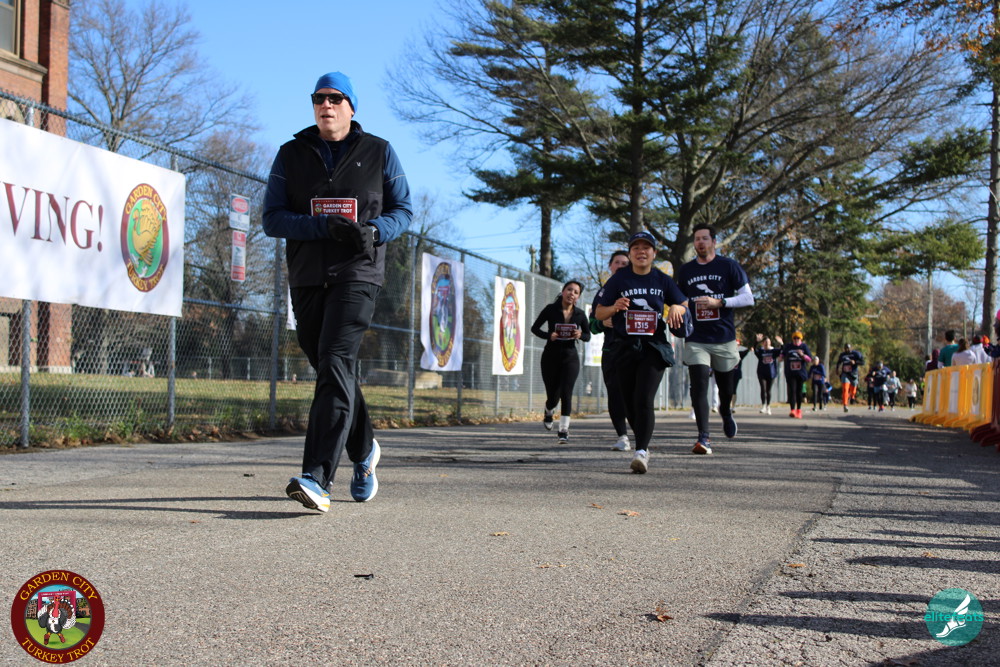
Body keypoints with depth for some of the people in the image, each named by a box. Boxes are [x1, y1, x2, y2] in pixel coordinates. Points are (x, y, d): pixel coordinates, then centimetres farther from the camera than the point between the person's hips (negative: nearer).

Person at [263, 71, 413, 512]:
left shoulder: (379, 153, 6)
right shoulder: (291, 155, 8)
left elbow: (403, 210, 9)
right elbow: (272, 218, 0)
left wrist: (374, 231, -14)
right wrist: (326, 227, -17)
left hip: (358, 273, -3)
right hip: (307, 277, 4)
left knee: (335, 364, -20)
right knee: (332, 372, 12)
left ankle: (317, 477, -26)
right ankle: (364, 451, 36)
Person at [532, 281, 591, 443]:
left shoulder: (580, 314, 0)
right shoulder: (551, 309, -5)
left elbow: (588, 336, 10)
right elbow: (535, 328, 0)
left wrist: (580, 335, -14)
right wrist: (548, 335, -19)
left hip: (570, 357, 1)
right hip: (550, 357, -1)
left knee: (566, 393, -14)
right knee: (553, 396, 5)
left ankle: (564, 430, -10)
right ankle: (548, 413, 41)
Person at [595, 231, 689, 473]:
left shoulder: (663, 280, 7)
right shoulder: (618, 280, 4)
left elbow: (684, 304, 18)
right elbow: (599, 313, 6)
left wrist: (676, 308, -5)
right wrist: (615, 307, -15)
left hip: (654, 347, -1)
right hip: (625, 347, 1)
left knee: (644, 399, -17)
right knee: (630, 403, 7)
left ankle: (641, 451, -21)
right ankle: (643, 445, 27)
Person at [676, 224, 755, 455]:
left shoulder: (729, 266, 0)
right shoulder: (685, 271, 9)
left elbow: (748, 298, -3)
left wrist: (719, 302, -16)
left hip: (724, 338, -1)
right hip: (696, 339, 1)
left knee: (726, 387, 14)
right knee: (698, 386, -15)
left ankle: (725, 412, 48)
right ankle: (704, 437, -15)